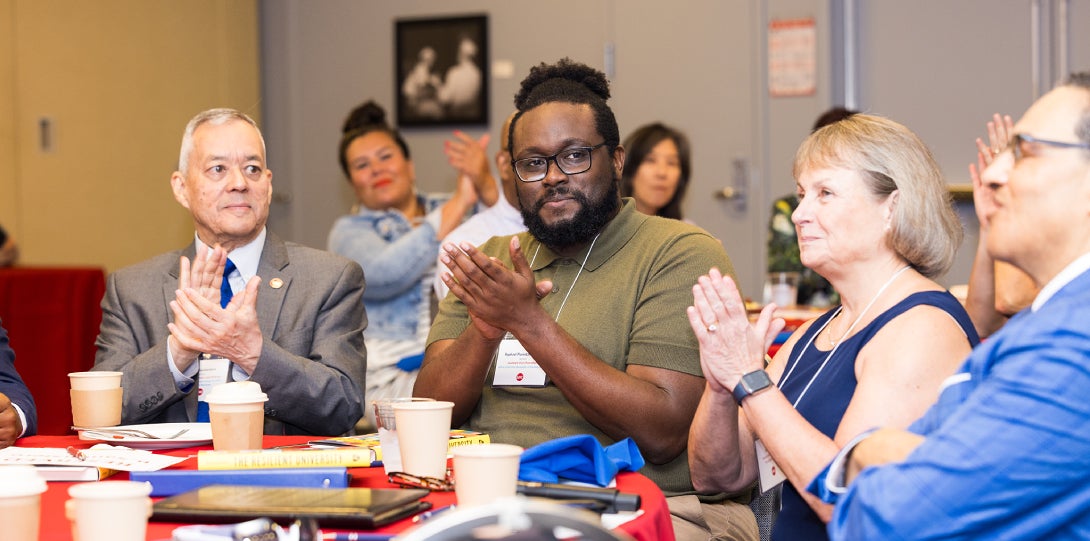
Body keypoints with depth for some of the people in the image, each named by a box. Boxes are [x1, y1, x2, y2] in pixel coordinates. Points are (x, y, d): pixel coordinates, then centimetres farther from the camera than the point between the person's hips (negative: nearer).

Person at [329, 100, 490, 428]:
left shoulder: (451, 210, 23)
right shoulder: (350, 231, 13)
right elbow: (382, 276, -11)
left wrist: (485, 185, -13)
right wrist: (459, 204, -8)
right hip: (396, 374, -4)